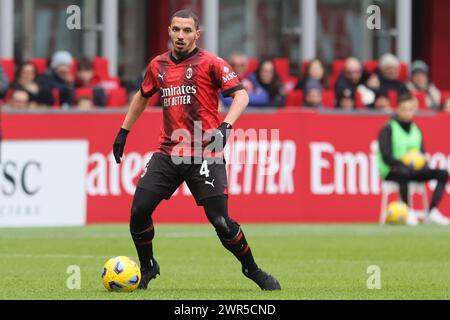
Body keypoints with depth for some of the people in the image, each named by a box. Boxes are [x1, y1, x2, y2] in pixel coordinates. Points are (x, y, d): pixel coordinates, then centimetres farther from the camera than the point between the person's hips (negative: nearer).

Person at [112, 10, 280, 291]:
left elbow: (241, 94, -10)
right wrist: (124, 132, 29)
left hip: (205, 154, -5)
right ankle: (147, 268, 18)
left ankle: (254, 271, 8)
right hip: (168, 152, 5)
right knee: (139, 211, -6)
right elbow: (142, 97, 30)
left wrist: (226, 126, -25)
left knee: (220, 220, -12)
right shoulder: (158, 65, 12)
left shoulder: (209, 63, -4)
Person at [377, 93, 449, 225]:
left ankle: (432, 211, -21)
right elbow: (386, 157, -12)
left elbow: (422, 153, 15)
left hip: (414, 171, 6)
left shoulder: (416, 130, 16)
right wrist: (404, 164, -27)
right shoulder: (388, 129, -3)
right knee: (404, 173, -42)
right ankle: (408, 212, -30)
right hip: (391, 172, -6)